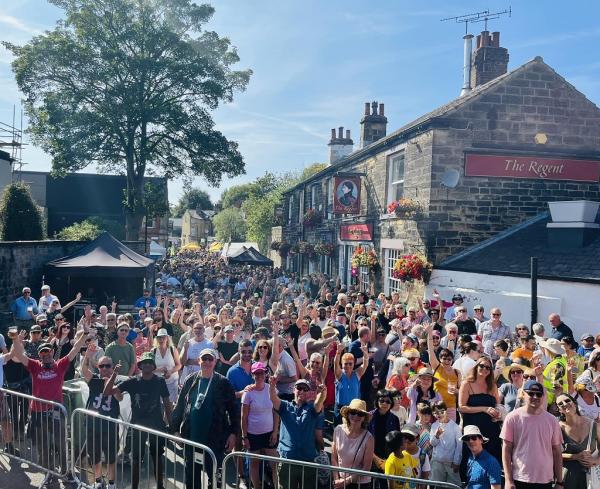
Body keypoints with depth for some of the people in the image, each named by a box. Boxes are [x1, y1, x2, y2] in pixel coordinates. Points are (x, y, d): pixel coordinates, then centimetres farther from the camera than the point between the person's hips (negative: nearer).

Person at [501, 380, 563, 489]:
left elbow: (557, 452, 9)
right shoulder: (513, 418, -3)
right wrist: (508, 479, -7)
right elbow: (506, 449, -2)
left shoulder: (551, 420, 5)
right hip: (519, 480, -2)